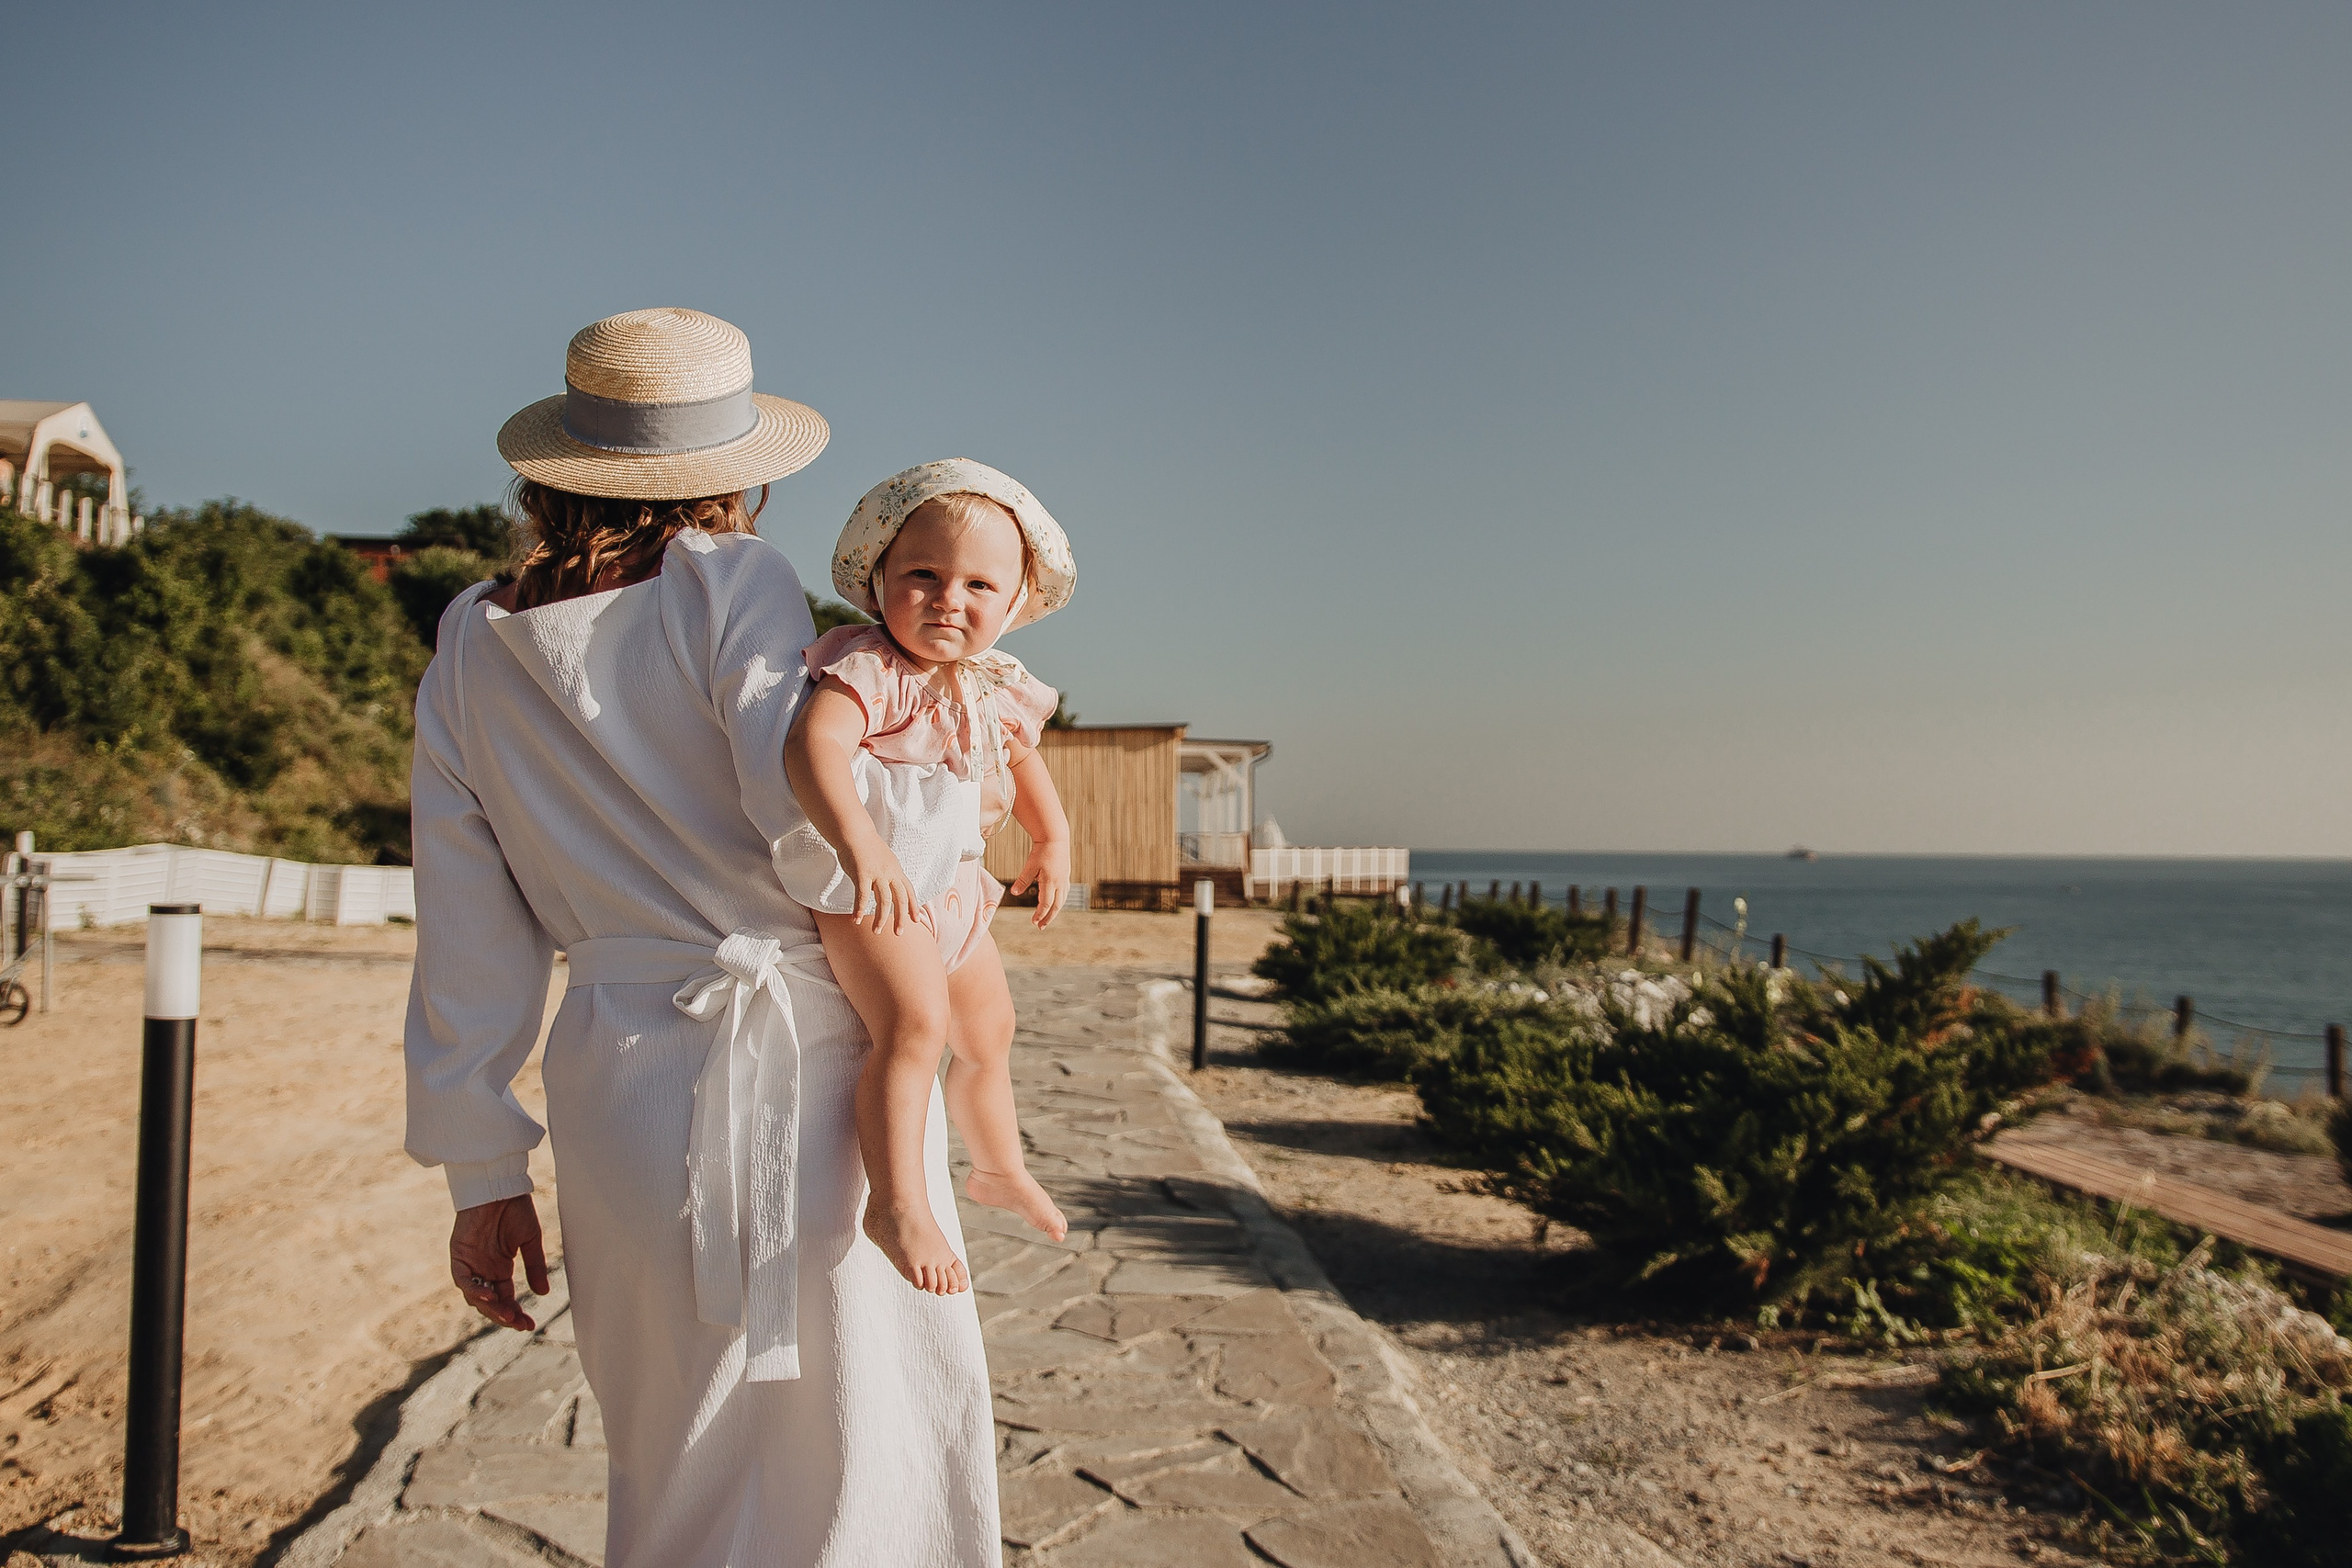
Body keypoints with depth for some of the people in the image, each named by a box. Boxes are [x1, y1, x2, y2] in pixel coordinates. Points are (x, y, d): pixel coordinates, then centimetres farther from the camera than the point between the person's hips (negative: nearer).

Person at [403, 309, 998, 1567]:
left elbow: (468, 943, 10)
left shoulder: (470, 652, 9)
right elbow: (802, 798, -20)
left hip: (618, 1080, 5)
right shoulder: (731, 581, -6)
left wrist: (482, 1174, 14)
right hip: (805, 1052, -5)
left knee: (681, 1466, 20)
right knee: (862, 1433, 10)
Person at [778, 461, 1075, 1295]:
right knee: (915, 1023, -28)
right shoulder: (869, 666, -21)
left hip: (948, 883, 9)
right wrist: (858, 844, -54)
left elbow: (1021, 755, 26)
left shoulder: (995, 687, 5)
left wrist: (1054, 838, 19)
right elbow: (812, 743, -40)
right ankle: (898, 1205, -16)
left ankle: (1000, 1169, 45)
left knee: (988, 1031, 22)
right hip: (866, 878, -9)